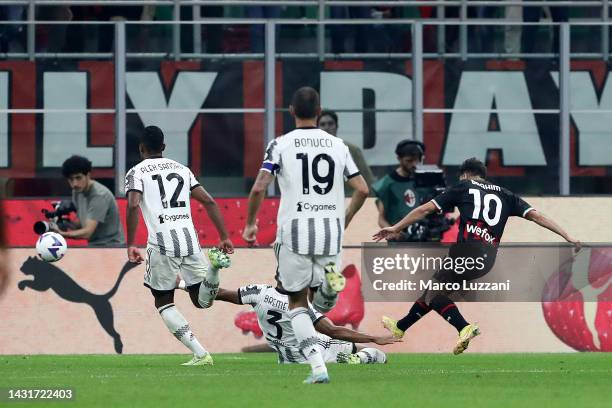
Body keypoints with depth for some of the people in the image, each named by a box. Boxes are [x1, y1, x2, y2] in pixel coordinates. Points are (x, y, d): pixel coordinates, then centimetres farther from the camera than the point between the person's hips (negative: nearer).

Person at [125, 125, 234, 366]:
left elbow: (133, 206, -12)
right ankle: (214, 264, -20)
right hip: (190, 237, 4)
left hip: (162, 242, -4)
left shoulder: (137, 172, 6)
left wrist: (130, 245, -8)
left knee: (164, 302, 13)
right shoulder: (181, 169, 21)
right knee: (202, 300, 12)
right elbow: (209, 202, 14)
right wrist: (224, 238, 16)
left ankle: (200, 354, -3)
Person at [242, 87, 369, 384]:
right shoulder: (337, 145, 8)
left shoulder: (281, 145, -1)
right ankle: (330, 281, -17)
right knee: (323, 303, 18)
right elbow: (362, 189, 5)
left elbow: (259, 188, -11)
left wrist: (250, 224, 4)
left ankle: (318, 367, -5)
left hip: (295, 230, -2)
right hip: (330, 231, 2)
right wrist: (344, 222, 20)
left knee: (297, 302, 10)